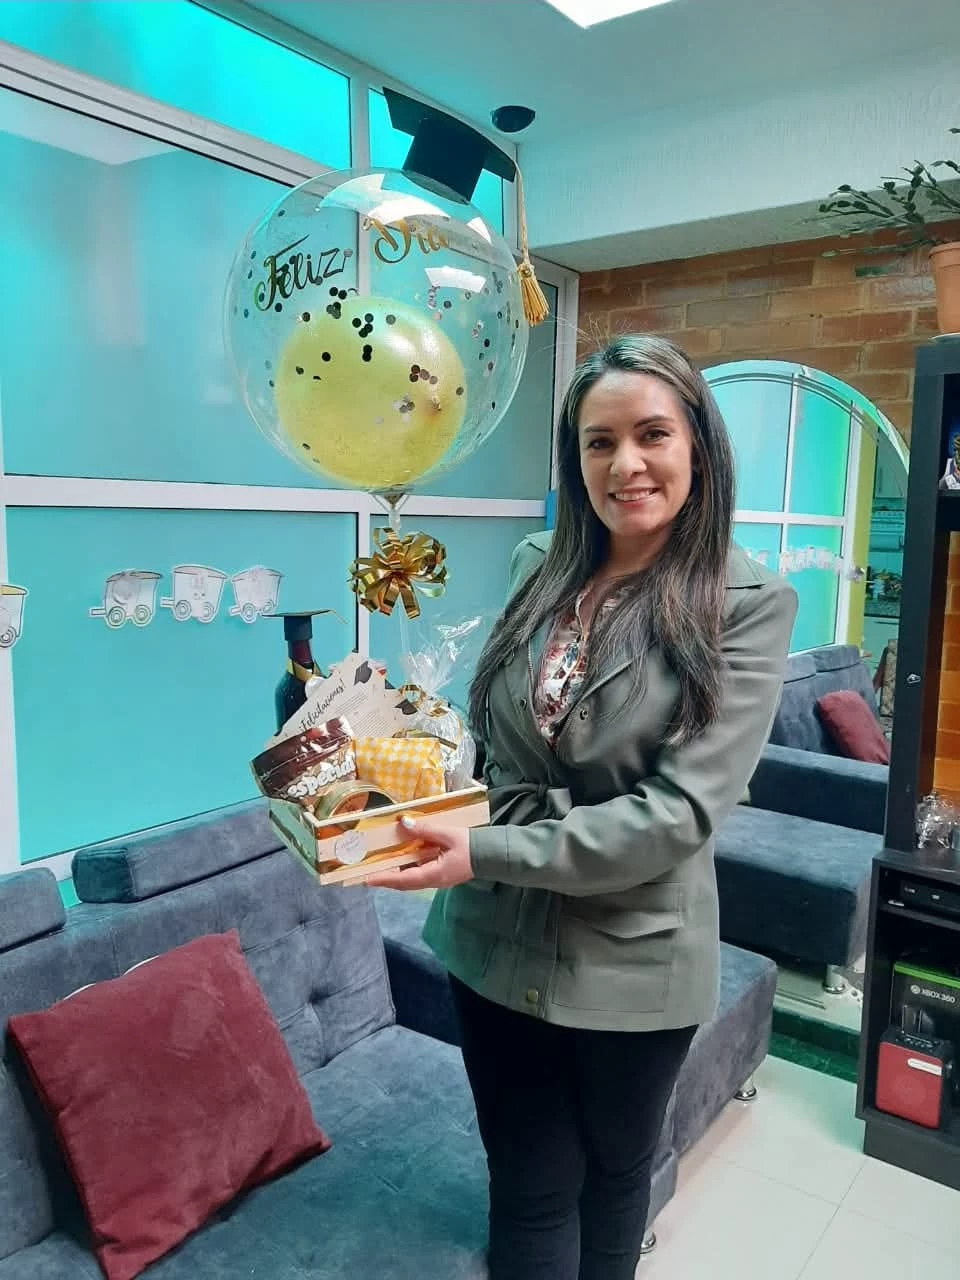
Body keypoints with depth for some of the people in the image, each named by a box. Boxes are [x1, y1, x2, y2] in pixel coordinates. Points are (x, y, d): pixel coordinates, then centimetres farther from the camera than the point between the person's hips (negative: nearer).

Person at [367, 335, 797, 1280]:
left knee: (614, 1170, 23)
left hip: (633, 955, -2)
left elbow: (680, 811, -20)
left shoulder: (749, 603, -13)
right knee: (530, 1187, 17)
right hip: (498, 940, 3)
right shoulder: (538, 568, 0)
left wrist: (489, 854, -24)